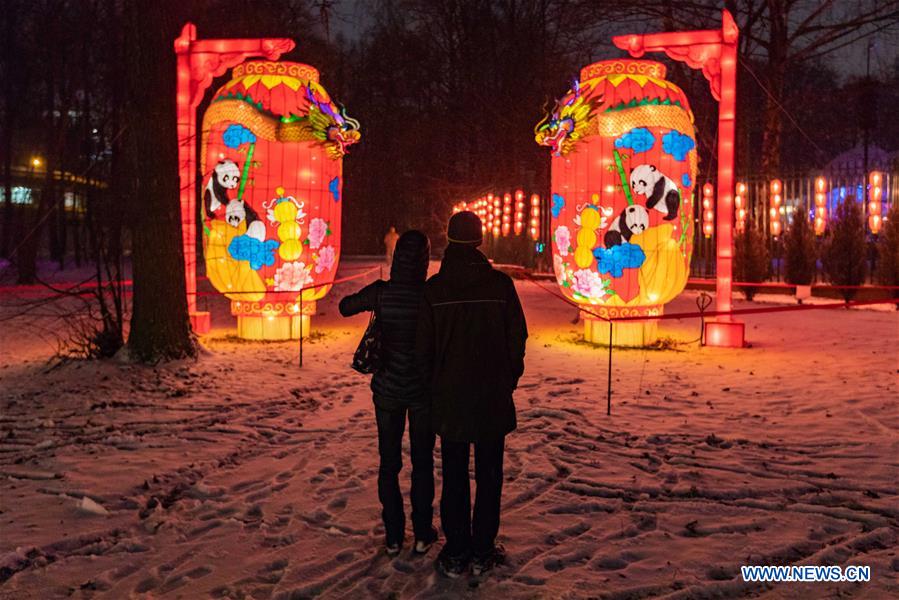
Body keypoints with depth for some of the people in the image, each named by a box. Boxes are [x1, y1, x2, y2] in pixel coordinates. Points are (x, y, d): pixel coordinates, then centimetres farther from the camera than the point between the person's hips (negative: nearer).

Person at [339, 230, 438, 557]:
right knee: (422, 463, 14)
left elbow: (345, 307, 6)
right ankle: (422, 534, 21)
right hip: (424, 390, -1)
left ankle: (393, 535, 20)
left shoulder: (380, 293, -11)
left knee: (389, 463, 13)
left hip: (388, 389, 1)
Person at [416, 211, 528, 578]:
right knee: (488, 475, 10)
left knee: (454, 476, 10)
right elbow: (517, 338, -2)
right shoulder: (500, 284, -7)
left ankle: (456, 553, 15)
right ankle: (483, 552, 17)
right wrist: (510, 379, 12)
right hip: (493, 397, 0)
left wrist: (432, 387, 13)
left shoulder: (434, 288, -5)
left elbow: (423, 347, -2)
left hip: (449, 397, 1)